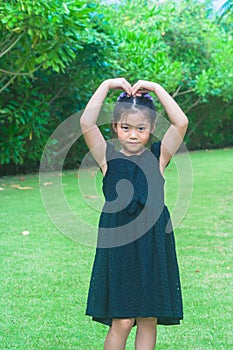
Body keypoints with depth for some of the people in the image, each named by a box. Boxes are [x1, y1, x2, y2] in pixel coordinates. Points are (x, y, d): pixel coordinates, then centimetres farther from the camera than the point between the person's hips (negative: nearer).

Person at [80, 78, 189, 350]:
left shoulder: (158, 157, 3)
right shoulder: (108, 158, 1)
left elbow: (181, 123, -9)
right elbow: (86, 123, -11)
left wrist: (156, 88, -6)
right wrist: (107, 85, -9)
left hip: (153, 246, 1)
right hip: (118, 244, -1)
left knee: (148, 319, 8)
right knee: (121, 321, -1)